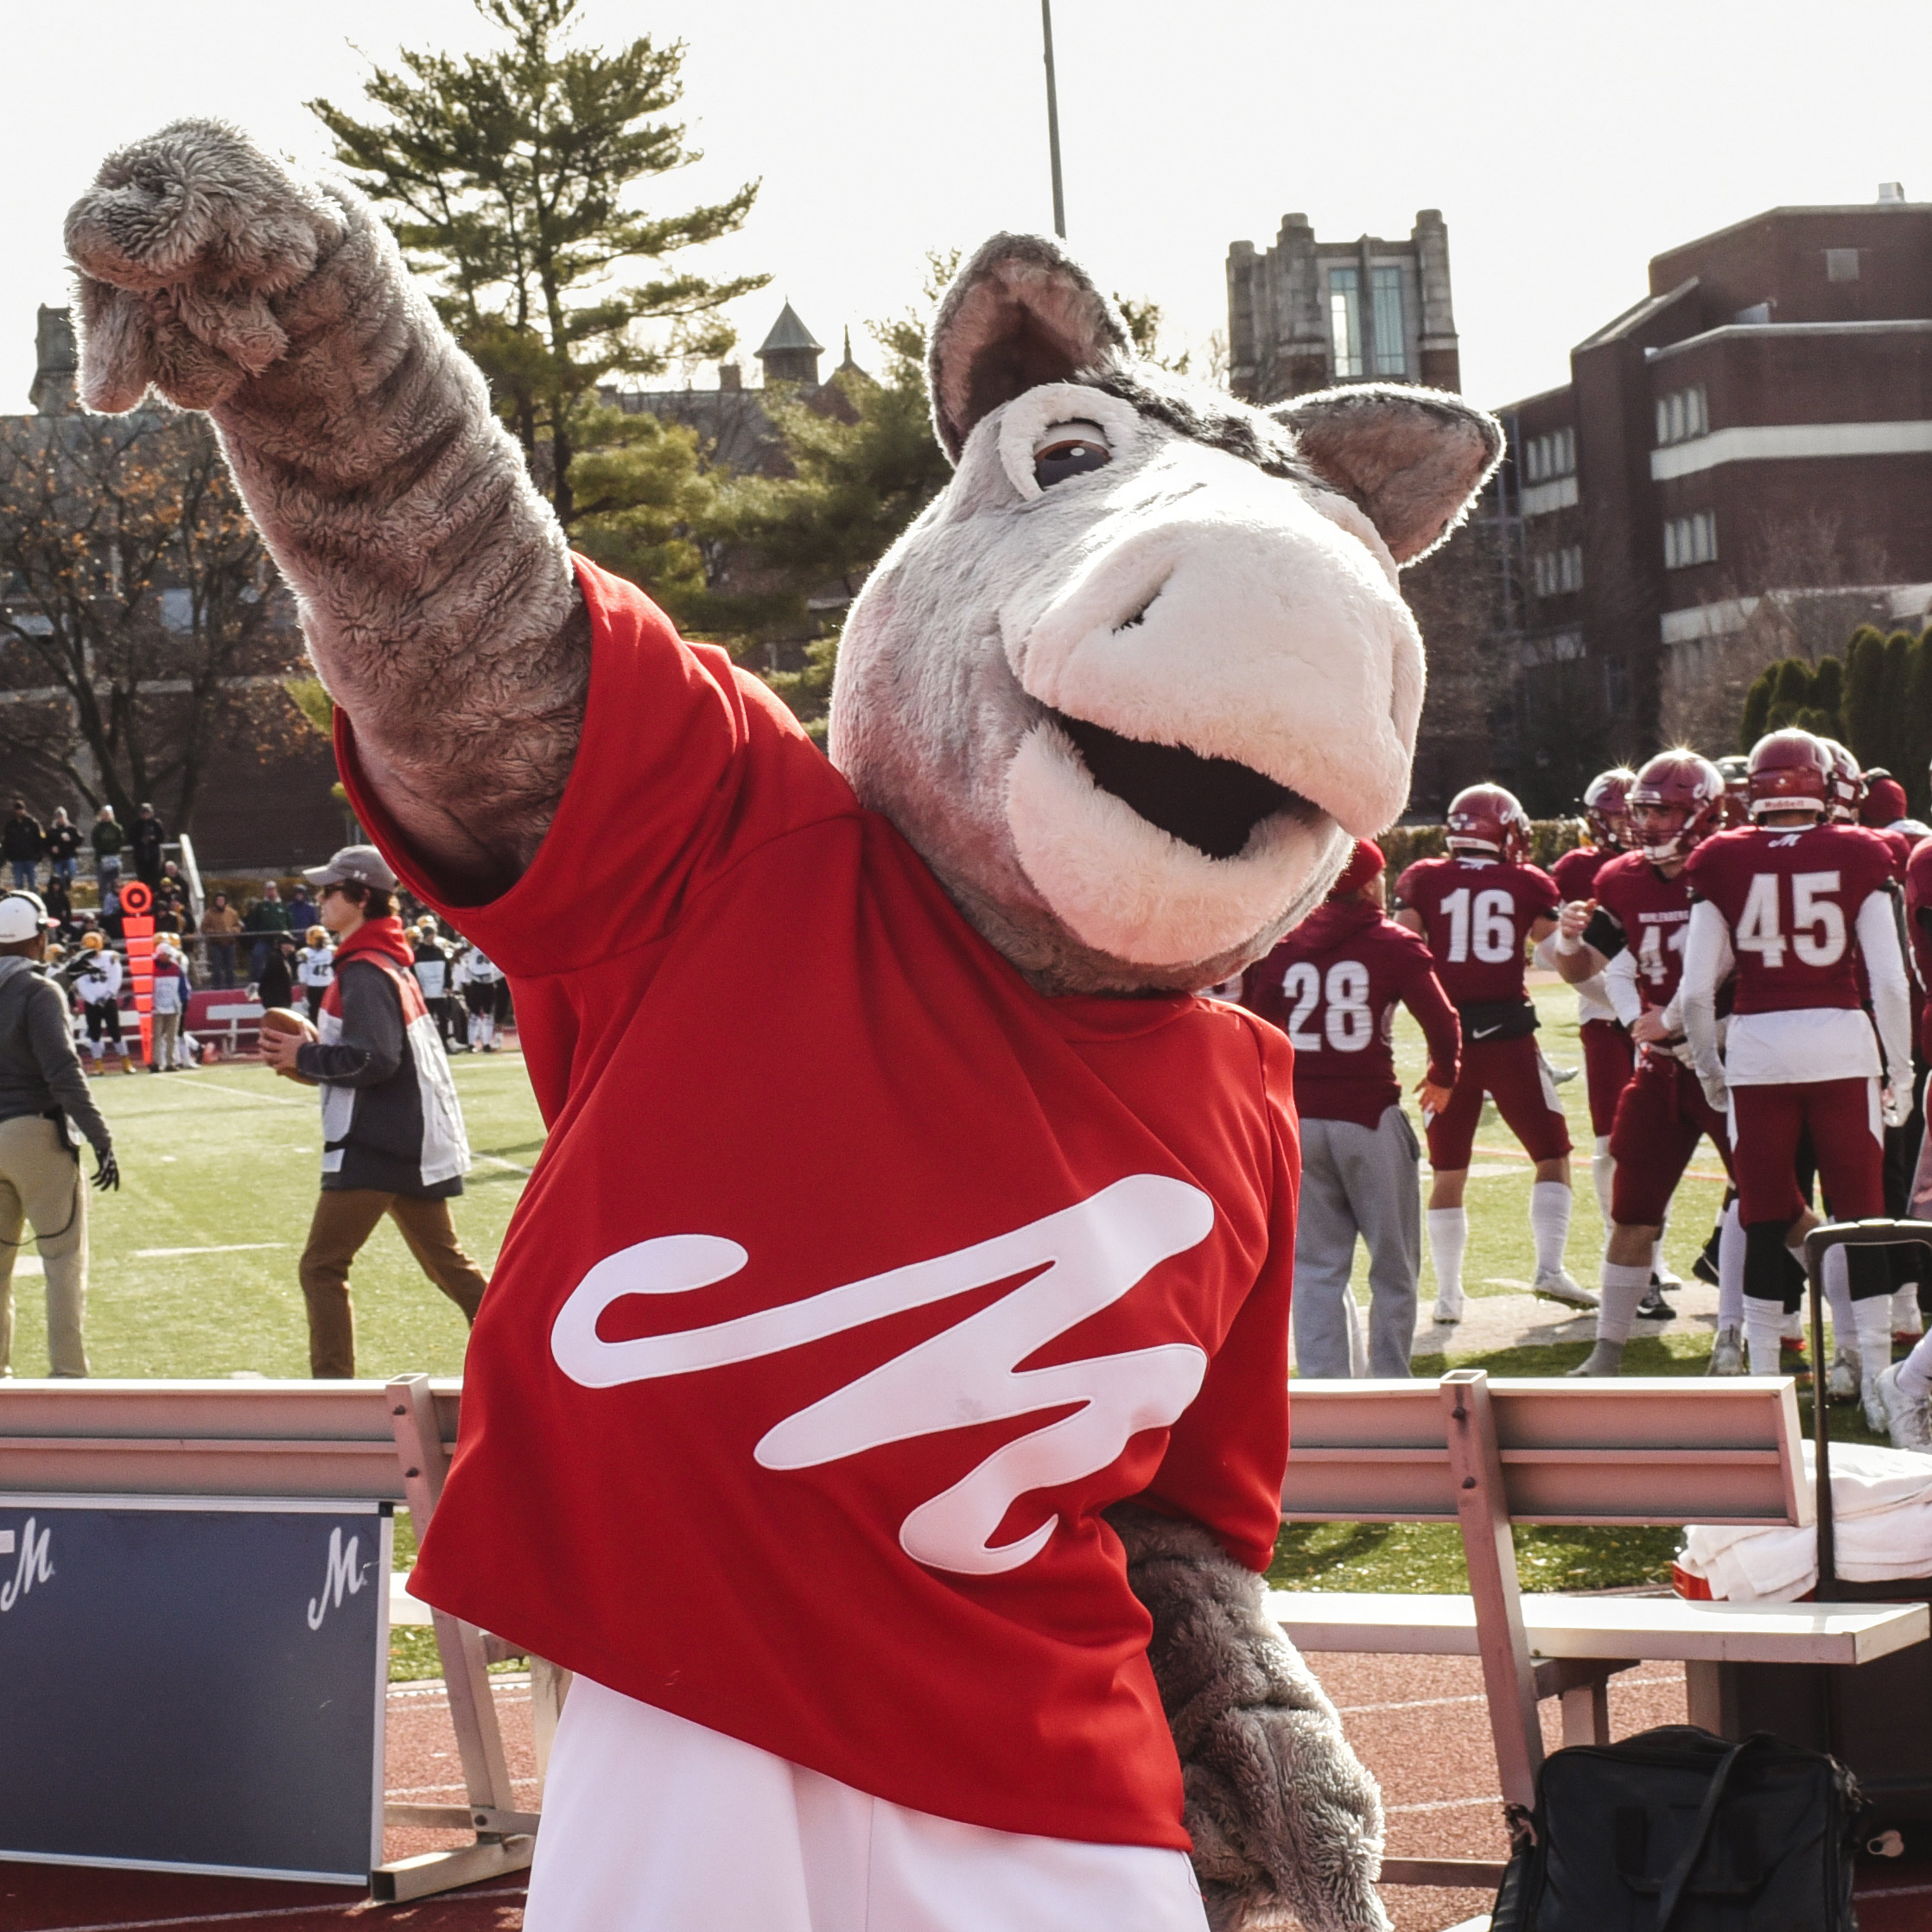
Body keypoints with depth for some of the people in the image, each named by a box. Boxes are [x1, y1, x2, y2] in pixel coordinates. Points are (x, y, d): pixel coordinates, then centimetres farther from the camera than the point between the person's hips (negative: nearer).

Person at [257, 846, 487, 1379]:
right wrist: (310, 1056, 11)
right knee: (445, 1260, 17)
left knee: (322, 1267, -6)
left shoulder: (365, 971, -14)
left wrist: (304, 1056, -12)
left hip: (372, 1148, -10)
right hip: (415, 1145, 10)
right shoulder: (391, 963, 17)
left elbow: (375, 1058, -23)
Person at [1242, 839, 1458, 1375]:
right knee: (1394, 1266, 8)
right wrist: (1441, 1078, 13)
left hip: (1298, 1119, 3)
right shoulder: (1394, 945, -3)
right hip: (1370, 1117, -3)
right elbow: (1442, 1023, -5)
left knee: (1316, 1269, 8)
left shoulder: (1282, 947, 6)